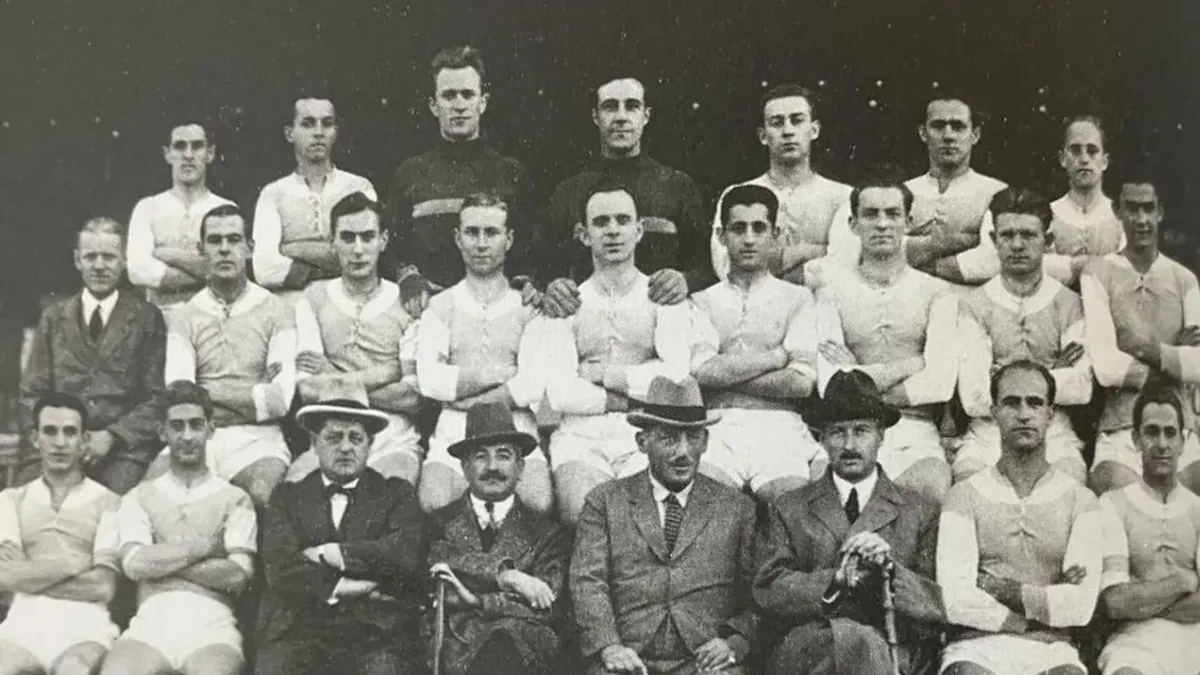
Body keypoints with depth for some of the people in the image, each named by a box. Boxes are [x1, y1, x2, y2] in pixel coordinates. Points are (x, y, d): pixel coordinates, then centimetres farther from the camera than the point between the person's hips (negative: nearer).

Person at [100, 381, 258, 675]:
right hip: (151, 620, 1)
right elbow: (134, 563, 1)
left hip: (211, 622, -1)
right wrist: (204, 546, 0)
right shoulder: (139, 498, 19)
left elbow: (237, 575, 0)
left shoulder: (234, 499, 14)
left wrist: (162, 559, 1)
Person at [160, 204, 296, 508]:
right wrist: (255, 394, -4)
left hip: (257, 439, -1)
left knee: (263, 495, -35)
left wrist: (208, 392, -2)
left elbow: (280, 400, -5)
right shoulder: (184, 318, 12)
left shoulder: (276, 311, 7)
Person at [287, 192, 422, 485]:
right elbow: (308, 389, -1)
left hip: (395, 444, -1)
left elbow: (416, 396, -2)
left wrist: (340, 383, -3)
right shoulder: (314, 299, 12)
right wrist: (380, 375, -6)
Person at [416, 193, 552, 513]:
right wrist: (503, 374, -5)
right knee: (435, 505, -29)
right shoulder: (440, 307, 13)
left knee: (540, 504, -28)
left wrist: (467, 402, -4)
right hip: (455, 431, 0)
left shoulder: (528, 308, 11)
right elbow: (429, 381, -4)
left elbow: (534, 386, -4)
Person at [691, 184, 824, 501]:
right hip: (719, 426, 0)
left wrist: (725, 373, 1)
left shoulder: (797, 298, 15)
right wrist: (778, 355, 0)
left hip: (778, 425, 0)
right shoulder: (703, 301, 17)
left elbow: (801, 381, 1)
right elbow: (701, 369, -1)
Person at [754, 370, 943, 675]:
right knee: (856, 637, -34)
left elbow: (939, 607, 6)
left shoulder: (920, 512, 14)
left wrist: (888, 568, -12)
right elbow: (767, 592, 2)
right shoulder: (789, 509, 15)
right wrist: (837, 580, -13)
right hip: (805, 649, 0)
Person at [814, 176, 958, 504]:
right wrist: (913, 362, -2)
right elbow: (830, 386, -4)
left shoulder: (935, 292, 10)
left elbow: (940, 384, -4)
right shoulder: (833, 293, 10)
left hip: (915, 431, 1)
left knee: (934, 491, -32)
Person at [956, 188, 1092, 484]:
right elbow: (973, 399, -6)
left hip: (1055, 435, 0)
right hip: (987, 434, 0)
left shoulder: (1068, 303, 8)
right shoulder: (973, 306, 5)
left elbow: (1081, 389, -6)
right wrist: (1052, 376, -3)